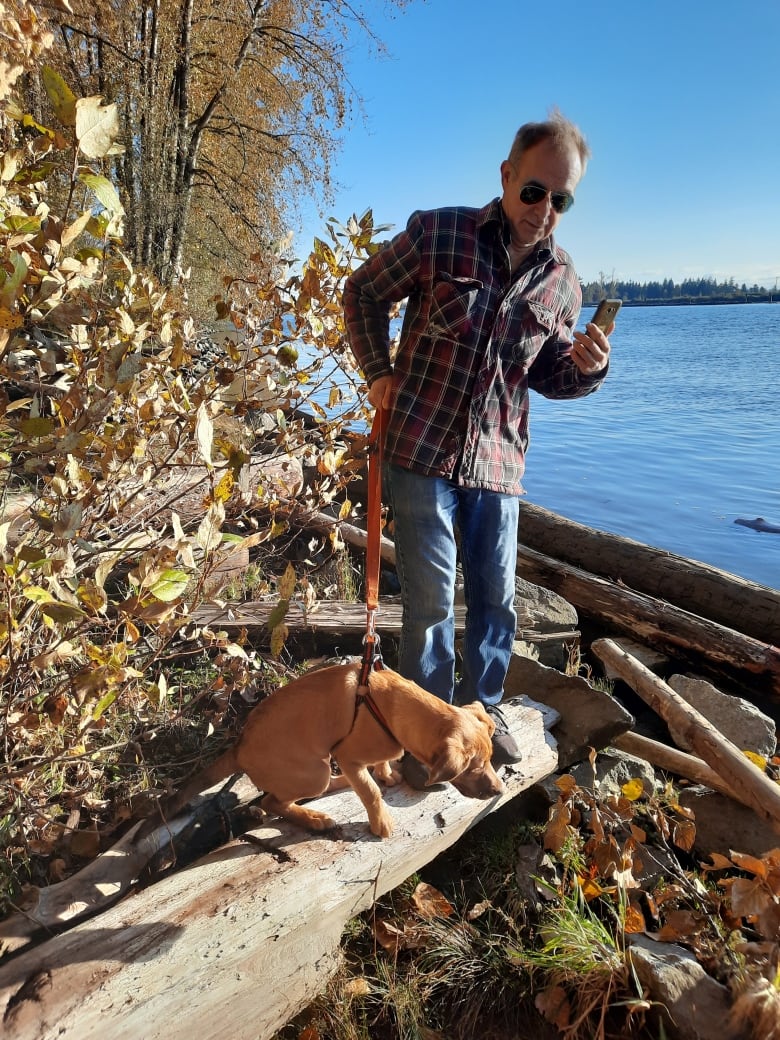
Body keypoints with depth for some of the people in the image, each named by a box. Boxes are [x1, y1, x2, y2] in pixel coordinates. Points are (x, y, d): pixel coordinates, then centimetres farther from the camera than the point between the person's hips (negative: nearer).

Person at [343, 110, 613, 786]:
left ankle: (482, 707, 34)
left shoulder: (562, 282, 4)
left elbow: (550, 375, 13)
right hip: (422, 449, -3)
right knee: (430, 599, 1)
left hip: (499, 459, 4)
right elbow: (363, 292, 6)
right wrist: (379, 372, -2)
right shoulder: (437, 233, -7)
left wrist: (589, 368, -9)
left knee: (496, 596, 11)